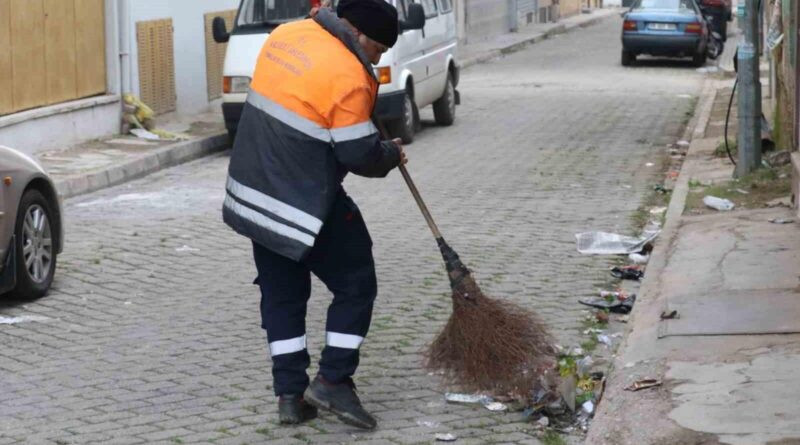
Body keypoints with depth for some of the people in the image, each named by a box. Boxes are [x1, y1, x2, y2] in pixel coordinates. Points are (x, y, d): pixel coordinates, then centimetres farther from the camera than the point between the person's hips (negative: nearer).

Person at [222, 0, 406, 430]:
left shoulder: (285, 35, 5)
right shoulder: (348, 76, -19)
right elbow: (359, 155, -16)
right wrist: (392, 155, 5)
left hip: (254, 192, 8)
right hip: (304, 204, -8)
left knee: (281, 294, 15)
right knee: (355, 284, 8)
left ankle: (290, 394, 15)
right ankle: (333, 381, 7)